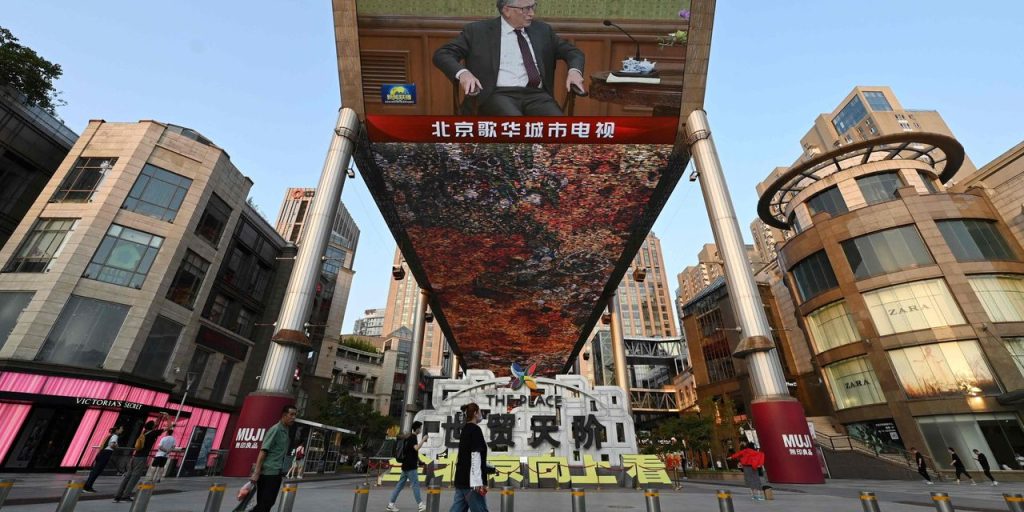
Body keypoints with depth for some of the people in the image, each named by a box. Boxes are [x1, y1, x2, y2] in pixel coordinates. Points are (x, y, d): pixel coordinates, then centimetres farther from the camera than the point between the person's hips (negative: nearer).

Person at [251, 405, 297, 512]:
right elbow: (263, 451, -16)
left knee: (269, 503, 11)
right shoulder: (275, 429, -12)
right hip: (268, 473, -8)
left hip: (277, 473, 8)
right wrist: (256, 473, -20)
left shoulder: (287, 431, 12)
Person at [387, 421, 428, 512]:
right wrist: (423, 440, -21)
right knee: (415, 484, -3)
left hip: (406, 465, 9)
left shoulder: (409, 437, 14)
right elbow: (416, 448, -30)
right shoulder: (413, 437, -15)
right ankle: (420, 504, 1)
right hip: (410, 466, -9)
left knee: (400, 485, 11)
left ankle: (391, 504, 12)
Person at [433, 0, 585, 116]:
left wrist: (574, 70, 2)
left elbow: (573, 52, 27)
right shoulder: (477, 30, 9)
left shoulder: (542, 30, 20)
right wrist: (462, 72, -16)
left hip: (536, 94, 3)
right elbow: (442, 54, 6)